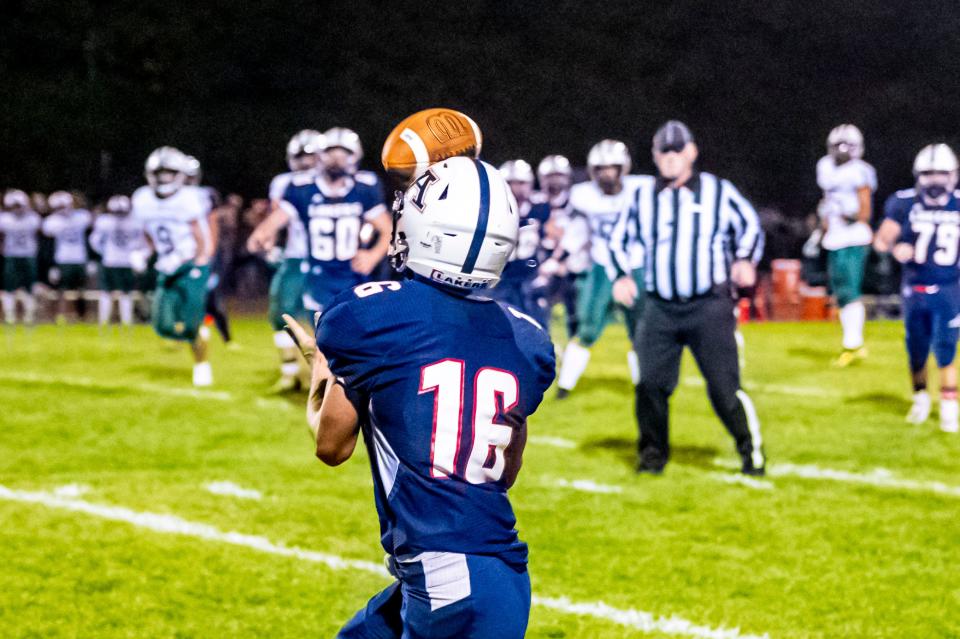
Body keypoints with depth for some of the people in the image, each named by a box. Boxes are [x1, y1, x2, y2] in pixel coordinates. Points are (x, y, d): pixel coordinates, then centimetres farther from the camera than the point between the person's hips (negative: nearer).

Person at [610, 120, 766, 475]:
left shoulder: (718, 191, 2)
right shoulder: (643, 195, 9)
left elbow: (750, 226, 12)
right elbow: (620, 238, 18)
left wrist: (746, 260, -6)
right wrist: (622, 275, 2)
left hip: (709, 306, -3)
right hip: (660, 309, 3)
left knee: (724, 386, -7)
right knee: (651, 384, -2)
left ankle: (751, 449, 8)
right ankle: (653, 453, 16)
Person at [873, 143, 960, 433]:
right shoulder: (905, 204, -7)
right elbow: (881, 240, -4)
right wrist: (895, 248, -23)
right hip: (915, 289, 1)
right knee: (916, 349, 11)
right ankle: (921, 398, 32)